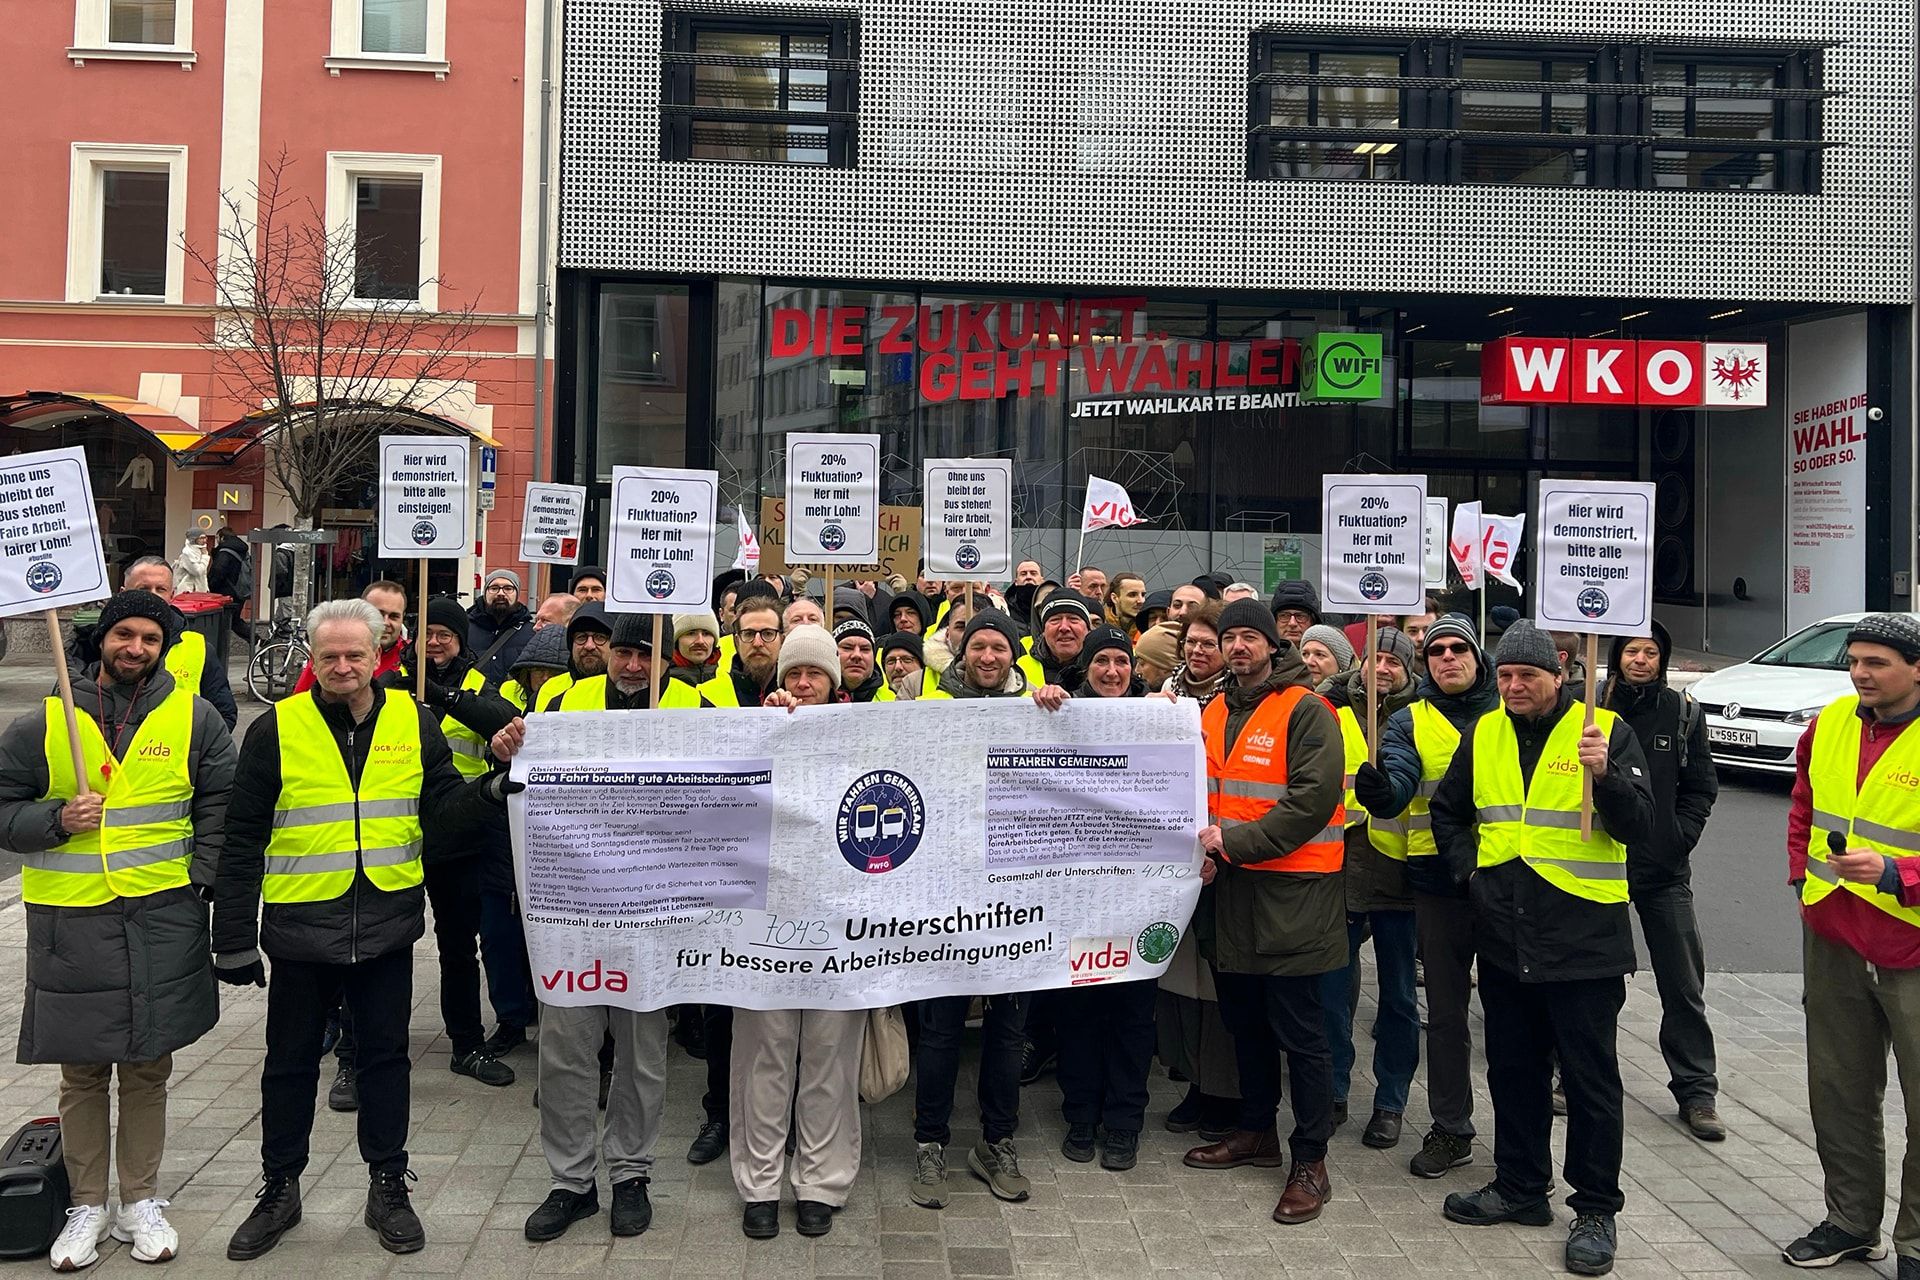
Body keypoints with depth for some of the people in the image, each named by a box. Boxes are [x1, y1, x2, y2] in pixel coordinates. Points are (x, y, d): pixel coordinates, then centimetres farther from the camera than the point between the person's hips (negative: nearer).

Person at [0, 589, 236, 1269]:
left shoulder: (194, 718, 2)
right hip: (70, 925, 0)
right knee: (82, 1074, 9)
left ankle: (141, 1203, 25)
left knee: (148, 1069, 10)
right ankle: (87, 1207, 26)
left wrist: (198, 879, -1)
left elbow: (220, 805, 8)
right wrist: (57, 821, -13)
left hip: (162, 920, 0)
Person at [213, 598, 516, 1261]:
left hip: (387, 926, 1)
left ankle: (388, 1186, 27)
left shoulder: (414, 722, 0)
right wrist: (234, 940, -4)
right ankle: (279, 1189, 32)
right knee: (290, 1062, 14)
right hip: (301, 928, -1)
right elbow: (242, 842, -3)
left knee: (385, 1056, 12)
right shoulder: (276, 729, -5)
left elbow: (443, 811, 1)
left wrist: (495, 787, -19)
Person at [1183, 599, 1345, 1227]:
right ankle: (1256, 1131, 33)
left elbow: (1313, 800, -19)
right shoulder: (1215, 713, 11)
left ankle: (1310, 1162, 11)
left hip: (1293, 890, -7)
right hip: (1233, 886, 7)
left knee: (1299, 1029, -1)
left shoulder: (1305, 711, -11)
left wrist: (1234, 841, -19)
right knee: (1244, 1017, 17)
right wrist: (1207, 848, 0)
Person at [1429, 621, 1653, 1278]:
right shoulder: (1483, 734, 7)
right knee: (1513, 1068, 16)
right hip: (1504, 937, 5)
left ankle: (1595, 1210, 18)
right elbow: (1447, 810, 21)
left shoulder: (1605, 730, -6)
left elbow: (1637, 826, -12)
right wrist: (1468, 867, 7)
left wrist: (1604, 774, -28)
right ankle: (1520, 1187, 31)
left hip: (1583, 938, -5)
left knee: (1590, 1076, 4)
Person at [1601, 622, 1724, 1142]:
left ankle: (1695, 1090, 17)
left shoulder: (1683, 712, 2)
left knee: (1683, 984, 5)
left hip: (1664, 870, 1)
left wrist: (1680, 837, -4)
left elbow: (1702, 784, 6)